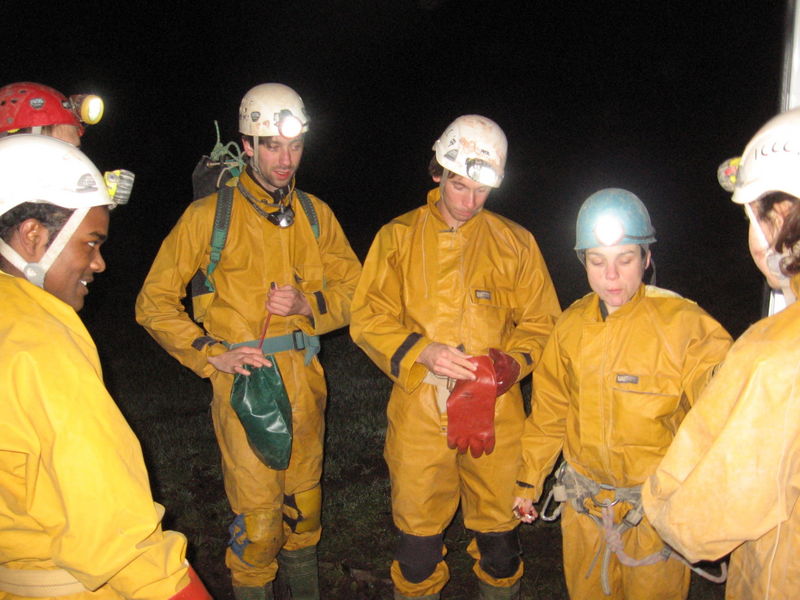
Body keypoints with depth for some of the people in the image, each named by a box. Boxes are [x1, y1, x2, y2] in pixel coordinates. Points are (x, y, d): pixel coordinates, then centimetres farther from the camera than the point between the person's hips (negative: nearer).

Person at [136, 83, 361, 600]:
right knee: (257, 510, 0)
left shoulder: (315, 213, 7)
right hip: (244, 383, -4)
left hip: (304, 382, 4)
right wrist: (211, 354, -12)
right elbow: (155, 303, -3)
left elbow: (354, 289, 10)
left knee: (304, 497, 18)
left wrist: (309, 304, -9)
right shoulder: (209, 215, -6)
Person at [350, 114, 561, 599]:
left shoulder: (516, 243, 5)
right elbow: (369, 318, 0)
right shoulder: (399, 237, 3)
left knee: (499, 525, 13)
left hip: (496, 410, 1)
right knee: (418, 528, 9)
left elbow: (541, 323, 7)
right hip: (419, 409, 0)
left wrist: (509, 364, -13)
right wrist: (421, 352, -16)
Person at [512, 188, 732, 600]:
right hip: (583, 504, 4)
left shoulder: (684, 324, -15)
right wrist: (529, 479, 12)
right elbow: (550, 409, 8)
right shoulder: (573, 324, -2)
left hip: (656, 508, -4)